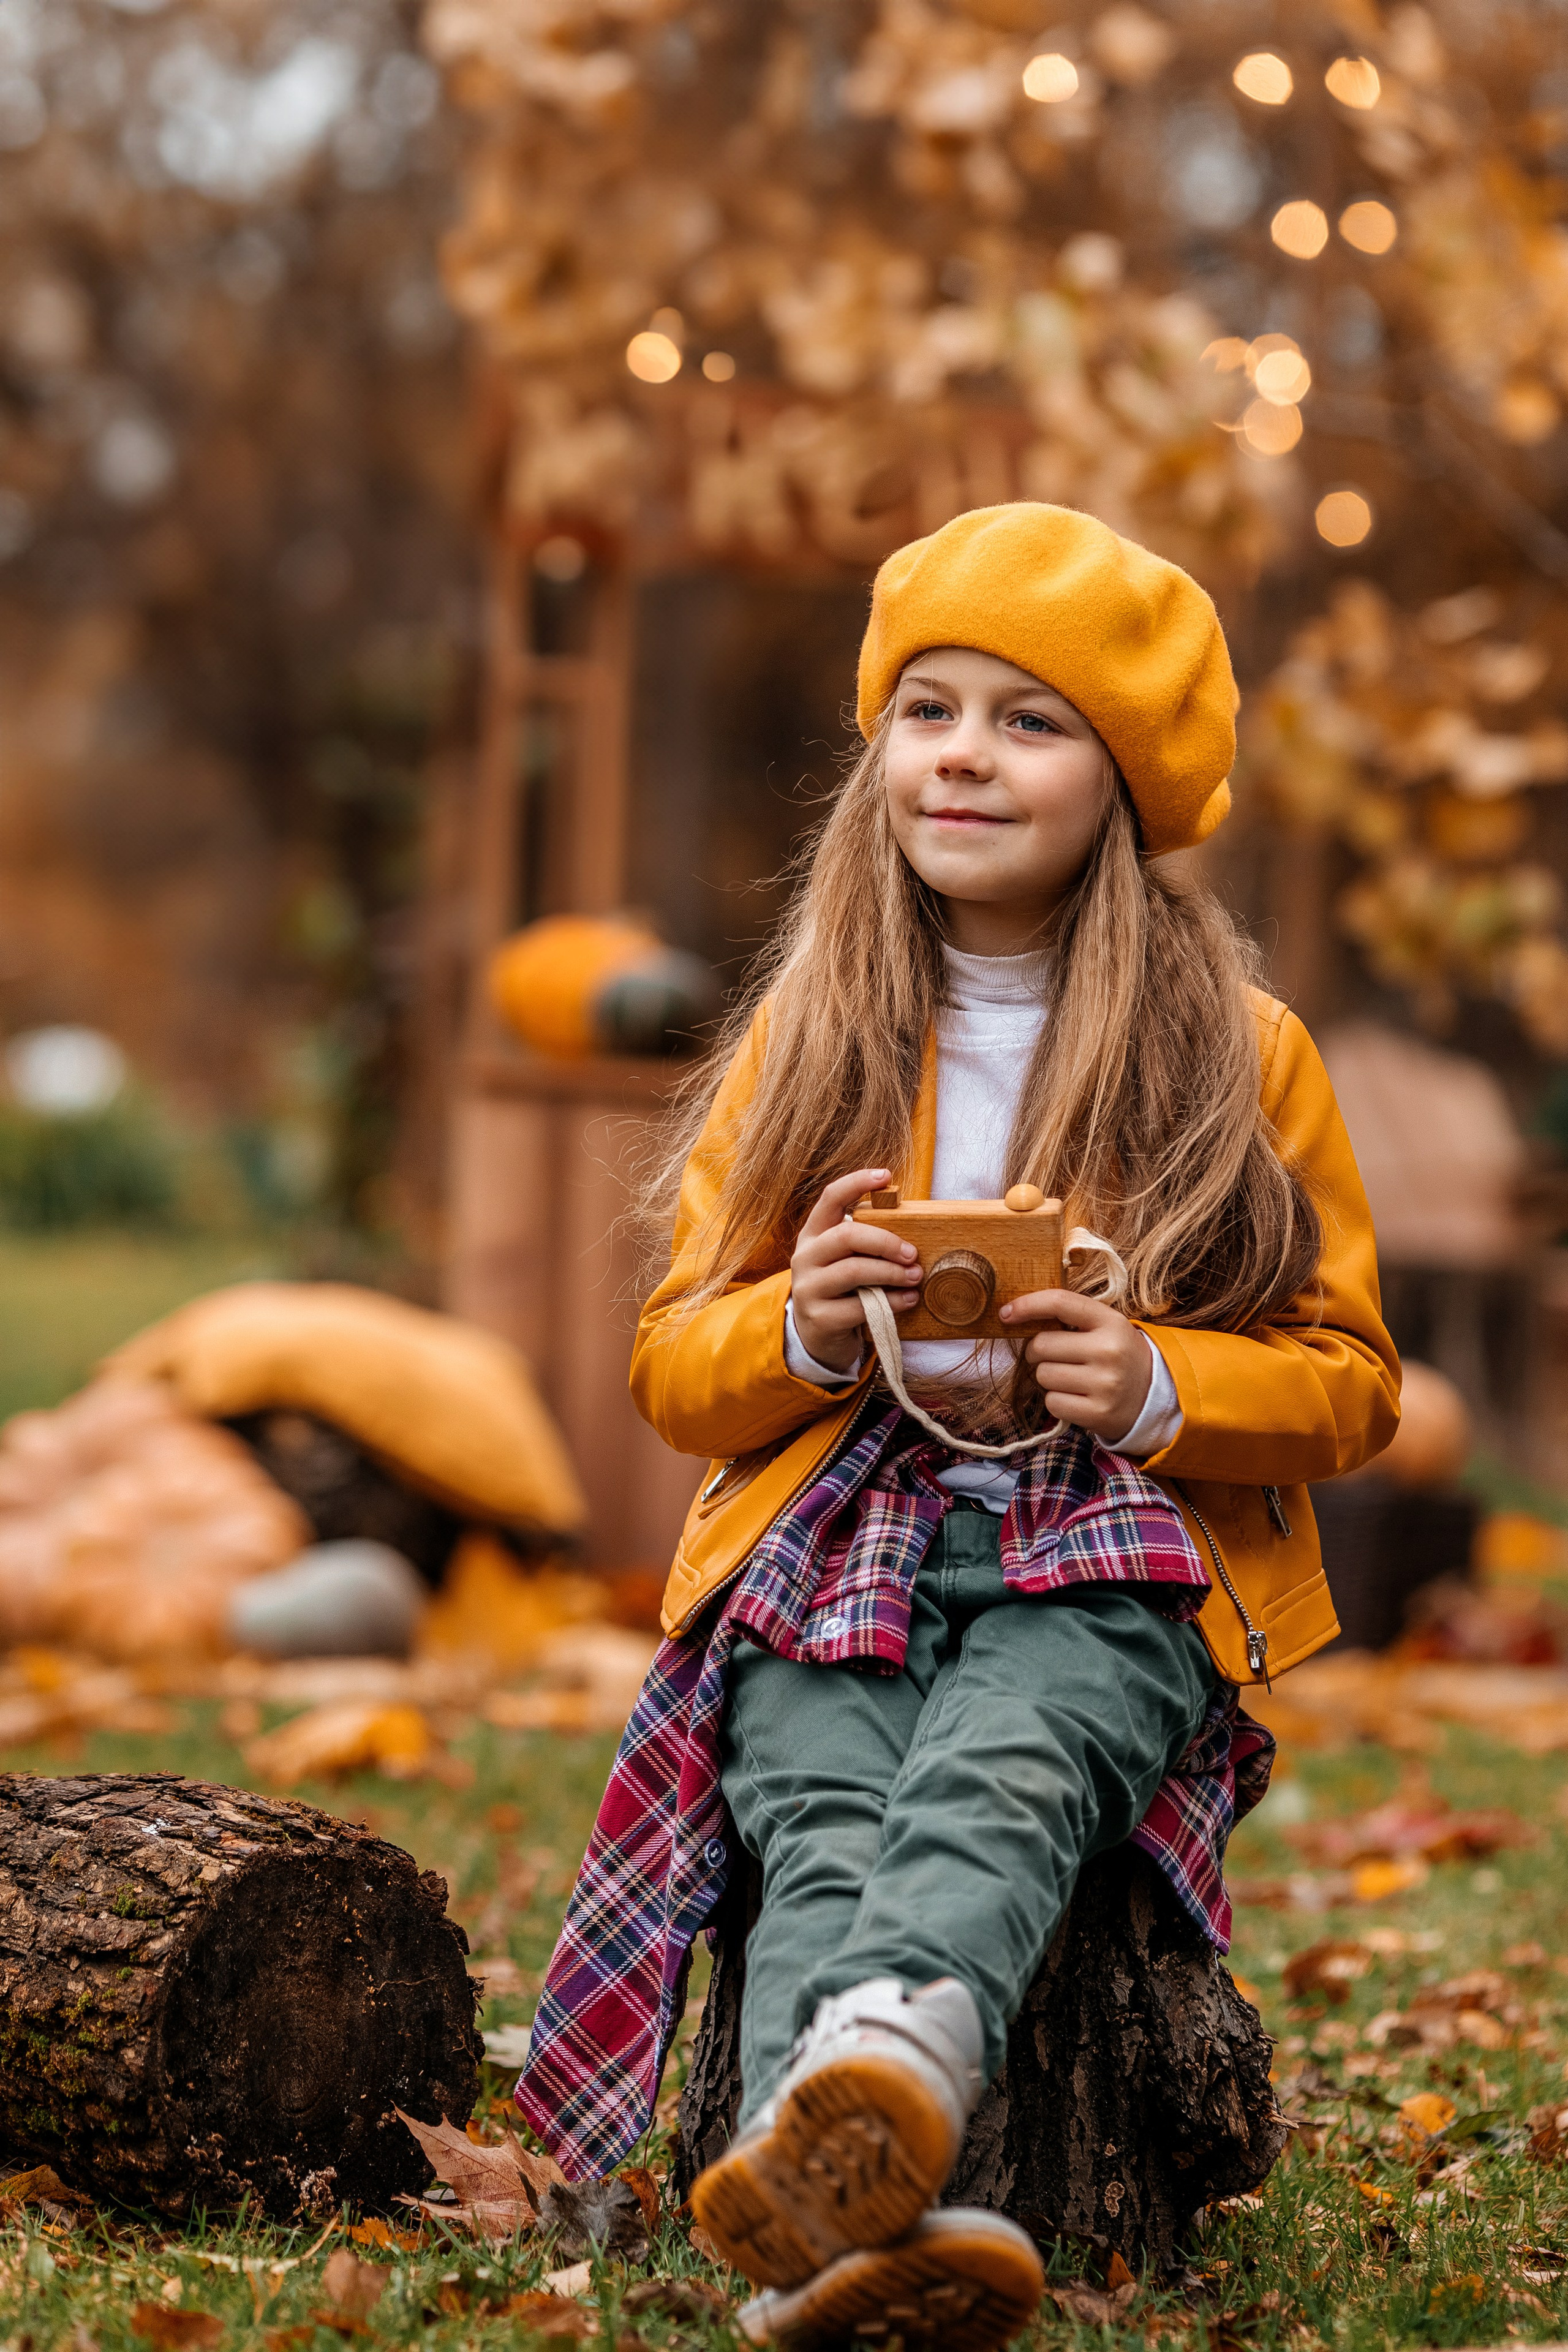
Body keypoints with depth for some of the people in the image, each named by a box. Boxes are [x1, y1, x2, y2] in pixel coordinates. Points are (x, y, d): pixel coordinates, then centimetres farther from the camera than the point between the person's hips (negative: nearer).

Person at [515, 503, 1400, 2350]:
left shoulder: (1240, 1054, 10)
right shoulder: (805, 1038, 16)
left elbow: (1349, 1379, 10)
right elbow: (672, 1365, 15)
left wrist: (1160, 1385, -12)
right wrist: (802, 1331, -10)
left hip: (1114, 1560, -1)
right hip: (836, 1545, 2)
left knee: (998, 1777, -36)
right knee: (828, 1831, -32)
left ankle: (873, 2070, -67)